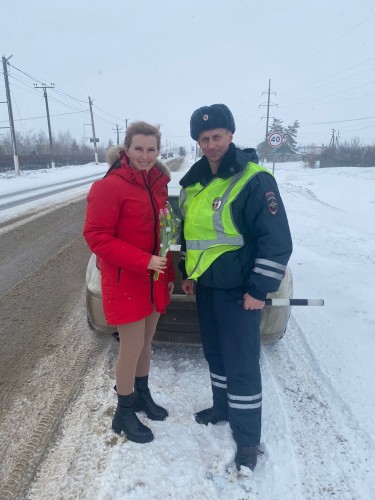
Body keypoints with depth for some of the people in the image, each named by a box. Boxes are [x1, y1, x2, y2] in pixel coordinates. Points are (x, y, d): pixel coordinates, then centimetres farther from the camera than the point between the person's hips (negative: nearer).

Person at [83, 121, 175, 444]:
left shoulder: (158, 183, 6)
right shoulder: (110, 186, -16)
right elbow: (96, 236, -18)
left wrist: (169, 273, 11)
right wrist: (143, 261, -23)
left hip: (154, 279, 7)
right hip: (125, 281, -6)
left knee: (146, 342, 19)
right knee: (132, 348, 4)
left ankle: (142, 395, 42)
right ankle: (124, 413, 28)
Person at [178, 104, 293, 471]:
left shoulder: (255, 179, -15)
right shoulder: (193, 182, 8)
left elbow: (278, 241, -17)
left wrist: (260, 289, -17)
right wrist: (187, 272, 17)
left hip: (238, 289, -7)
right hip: (205, 285, 7)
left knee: (241, 363, 3)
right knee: (214, 353, 20)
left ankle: (247, 438, 23)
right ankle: (222, 407, 43)